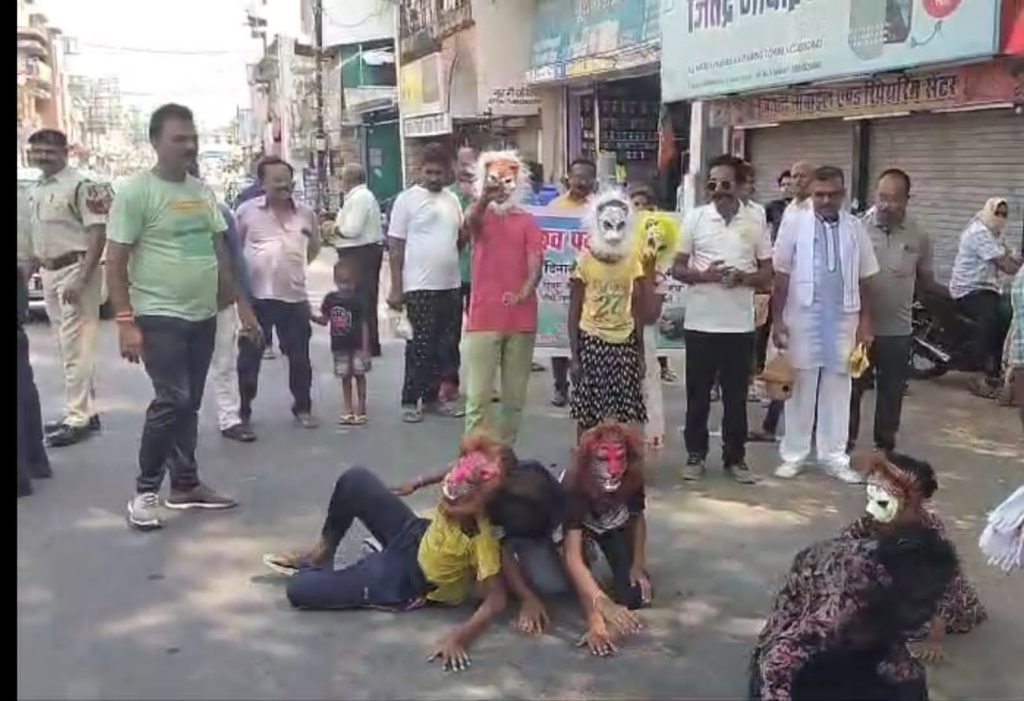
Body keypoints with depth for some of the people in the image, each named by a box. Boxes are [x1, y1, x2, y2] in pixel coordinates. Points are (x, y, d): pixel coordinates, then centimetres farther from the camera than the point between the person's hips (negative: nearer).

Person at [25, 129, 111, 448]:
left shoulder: (81, 185, -13)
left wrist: (81, 278, -23)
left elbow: (98, 233, -18)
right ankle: (84, 411, 21)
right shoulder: (34, 190, 14)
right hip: (48, 272, 9)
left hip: (75, 269, -9)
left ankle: (78, 418, -3)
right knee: (67, 347, 13)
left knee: (76, 348, -7)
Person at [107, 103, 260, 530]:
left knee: (189, 405, 12)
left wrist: (242, 305, 13)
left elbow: (220, 253, 17)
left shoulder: (202, 191, 11)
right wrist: (125, 321, -18)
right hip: (160, 318, -6)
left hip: (204, 316, 7)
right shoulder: (136, 192, -9)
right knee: (171, 402, -11)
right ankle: (145, 491, 4)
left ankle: (185, 484, 23)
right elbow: (115, 262, -11)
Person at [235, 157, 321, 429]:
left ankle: (303, 407, 24)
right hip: (256, 295, -2)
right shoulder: (247, 211, -3)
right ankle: (243, 410, 18)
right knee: (249, 356, 7)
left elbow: (314, 246, 21)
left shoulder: (305, 213, 5)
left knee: (299, 356, 10)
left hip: (295, 296, 2)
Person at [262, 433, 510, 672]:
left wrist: (459, 637, -45)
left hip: (407, 582, -6)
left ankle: (320, 570, 28)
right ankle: (321, 553, 24)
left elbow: (496, 601, -36)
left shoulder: (482, 540, -38)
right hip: (413, 537, 6)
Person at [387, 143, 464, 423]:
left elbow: (462, 237, 20)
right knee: (420, 346, -2)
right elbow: (395, 246, -6)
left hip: (451, 285, 6)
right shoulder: (407, 199, -5)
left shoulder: (452, 200, 11)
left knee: (446, 345, 10)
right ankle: (410, 400, 9)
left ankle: (432, 397, 22)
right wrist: (395, 288, -10)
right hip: (420, 287, -6)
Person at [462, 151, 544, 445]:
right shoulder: (480, 215, 3)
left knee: (514, 397, 10)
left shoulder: (528, 221, 7)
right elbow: (469, 224, -22)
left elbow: (535, 266, -3)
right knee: (478, 397, -3)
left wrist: (522, 293, -24)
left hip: (521, 319, 2)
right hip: (483, 318, -2)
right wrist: (485, 198, -44)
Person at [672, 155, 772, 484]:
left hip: (740, 324, 0)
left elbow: (768, 273, 4)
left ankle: (735, 457, 20)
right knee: (698, 394, 8)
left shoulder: (757, 220, 1)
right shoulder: (695, 217, 0)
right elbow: (677, 268, 2)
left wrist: (743, 278, -16)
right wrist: (703, 275, -17)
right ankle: (695, 454, 20)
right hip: (700, 321, 0)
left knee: (736, 395, 9)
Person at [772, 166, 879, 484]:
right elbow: (781, 274, -4)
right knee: (801, 388, 6)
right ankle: (793, 455, 16)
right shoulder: (795, 222, -4)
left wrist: (865, 321, 5)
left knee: (837, 388, 10)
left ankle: (834, 457, 19)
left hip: (842, 319, 3)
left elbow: (864, 279, 8)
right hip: (803, 318, -2)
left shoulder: (854, 227, 4)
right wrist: (778, 318, -8)